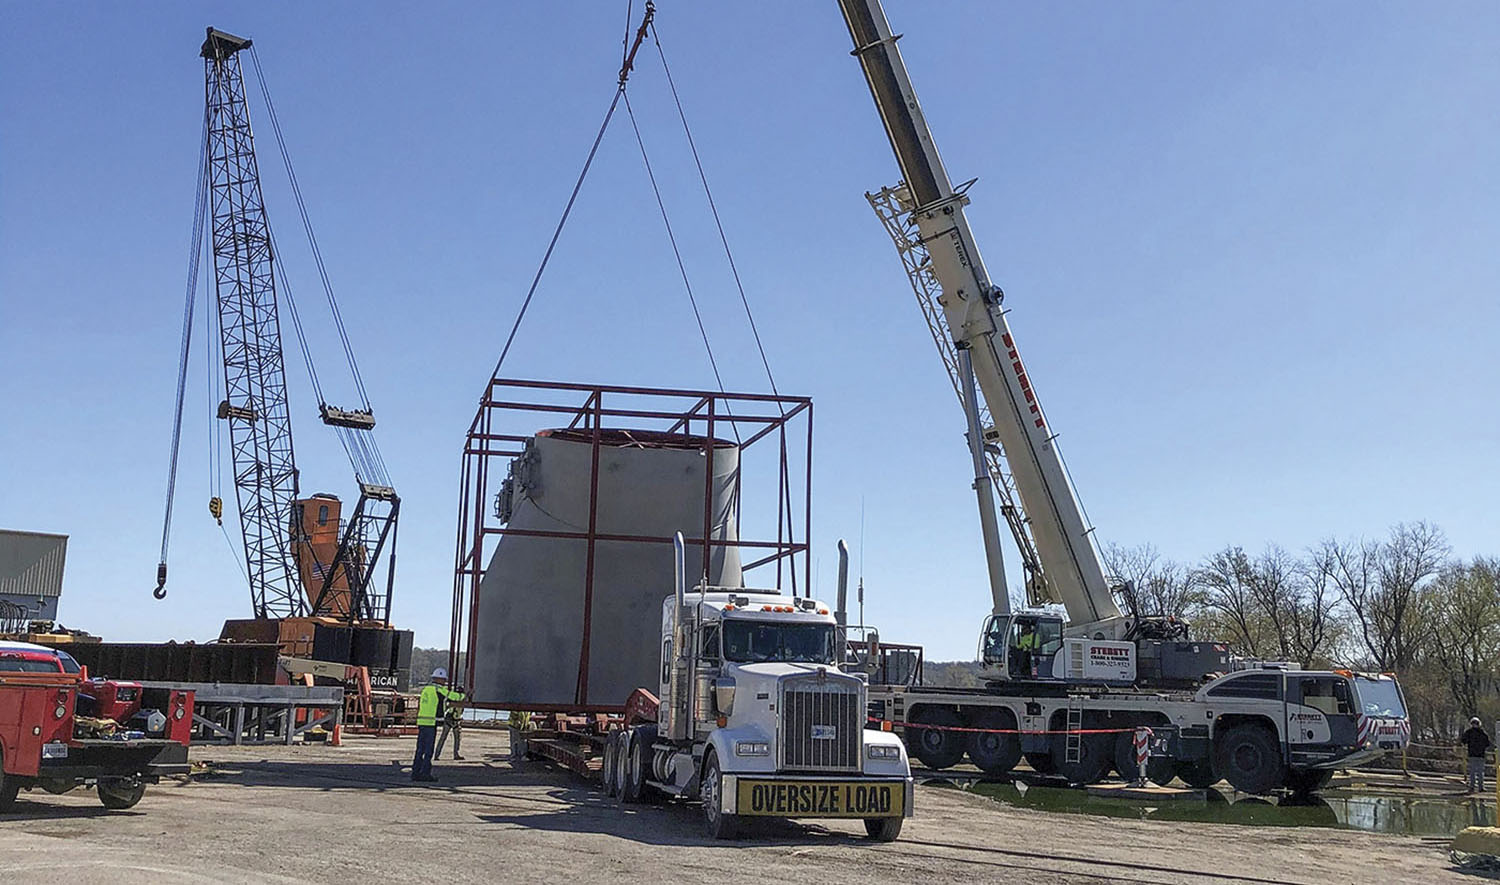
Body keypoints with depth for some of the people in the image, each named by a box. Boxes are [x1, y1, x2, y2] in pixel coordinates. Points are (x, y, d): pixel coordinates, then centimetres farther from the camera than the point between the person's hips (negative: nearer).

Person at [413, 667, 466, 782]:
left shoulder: (425, 689, 15)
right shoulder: (439, 689, -7)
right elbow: (454, 696, 1)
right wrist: (463, 695, 21)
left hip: (421, 721, 7)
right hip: (431, 722, -7)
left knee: (420, 749, 10)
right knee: (428, 749, -3)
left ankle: (416, 773, 11)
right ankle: (426, 773, -3)